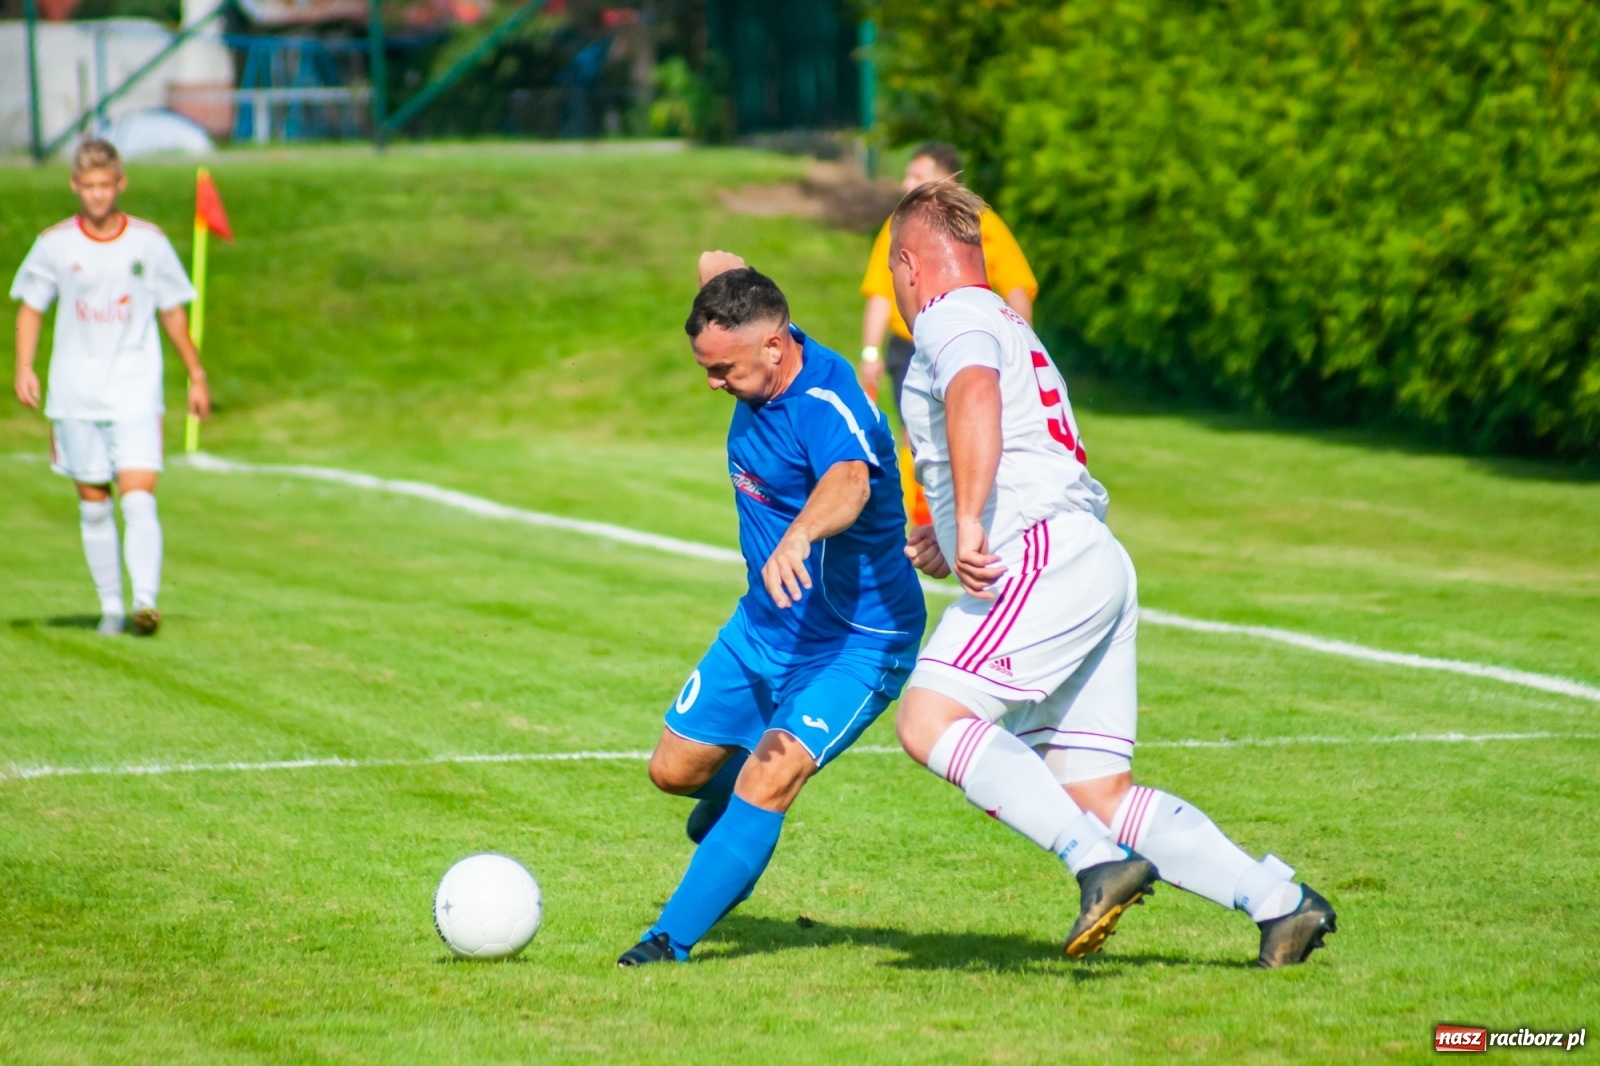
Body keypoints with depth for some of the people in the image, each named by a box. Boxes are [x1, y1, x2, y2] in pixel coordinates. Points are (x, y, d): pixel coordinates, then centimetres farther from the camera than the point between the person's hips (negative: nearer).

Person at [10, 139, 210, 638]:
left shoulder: (149, 242, 0)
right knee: (93, 504, 7)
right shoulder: (55, 244, 1)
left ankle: (146, 600, -21)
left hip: (136, 394, -1)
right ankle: (110, 606, 16)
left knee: (139, 498, -14)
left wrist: (196, 376, 12)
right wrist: (23, 369, -3)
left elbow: (172, 311, 10)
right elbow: (30, 308, 10)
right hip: (75, 395, 2)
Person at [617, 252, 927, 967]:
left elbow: (850, 484, -57)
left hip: (855, 644, -9)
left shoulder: (828, 409, -32)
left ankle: (671, 941, -15)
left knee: (768, 783, -25)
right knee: (676, 770, 13)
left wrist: (799, 534, -75)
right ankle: (724, 829, 47)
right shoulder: (763, 367, -7)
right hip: (763, 624, 9)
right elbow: (716, 264, 13)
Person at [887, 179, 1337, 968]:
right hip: (1096, 568, 10)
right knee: (1097, 793, 6)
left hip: (1048, 560, -10)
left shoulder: (953, 321, -1)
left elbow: (975, 395, -25)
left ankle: (1100, 860, -28)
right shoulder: (1006, 327, 31)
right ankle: (1277, 899, 2)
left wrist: (969, 525, -32)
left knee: (928, 721, -18)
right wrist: (954, 544, 41)